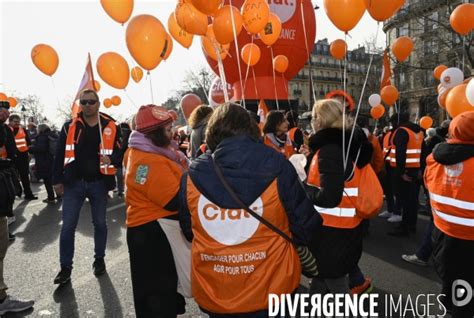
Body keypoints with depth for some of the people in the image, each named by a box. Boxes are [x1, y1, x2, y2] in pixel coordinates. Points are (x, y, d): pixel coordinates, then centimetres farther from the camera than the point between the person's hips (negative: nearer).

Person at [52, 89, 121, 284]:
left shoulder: (110, 127, -1)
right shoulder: (70, 126, 2)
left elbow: (119, 152, 1)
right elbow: (60, 154, 5)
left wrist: (111, 159, -21)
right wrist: (57, 180, 1)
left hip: (99, 183, 0)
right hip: (74, 183, 1)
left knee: (100, 223, 12)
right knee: (68, 226, 3)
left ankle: (99, 260, 30)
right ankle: (65, 268, 18)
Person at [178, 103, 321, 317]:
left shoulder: (192, 175, -11)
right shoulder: (275, 165, -17)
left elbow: (188, 231, 4)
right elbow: (303, 222, -9)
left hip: (212, 291, 2)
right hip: (270, 287, -1)